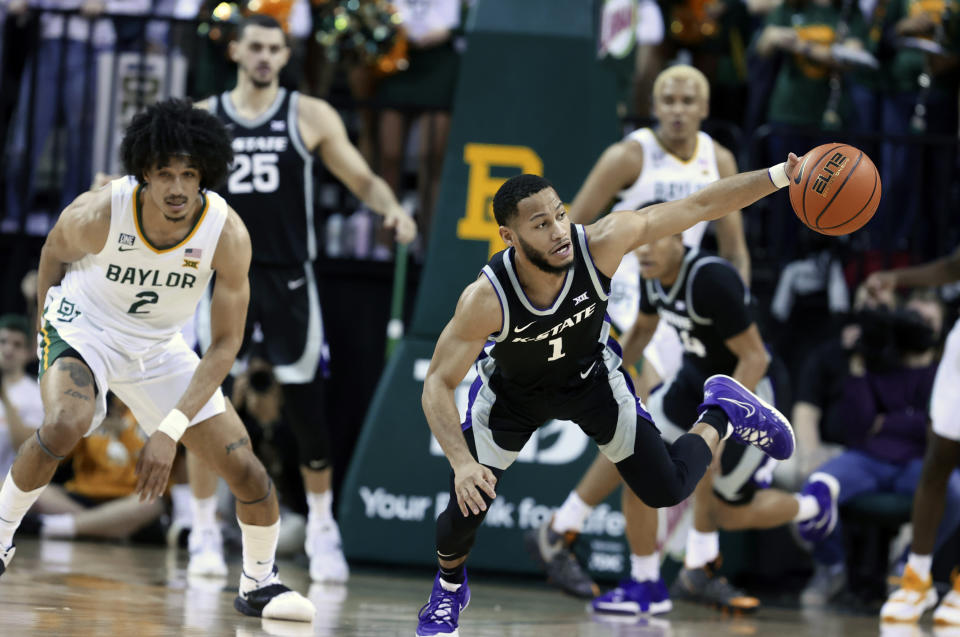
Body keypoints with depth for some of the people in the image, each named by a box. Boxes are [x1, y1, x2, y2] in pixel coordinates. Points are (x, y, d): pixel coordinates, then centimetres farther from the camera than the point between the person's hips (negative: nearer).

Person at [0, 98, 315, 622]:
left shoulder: (228, 235, -26)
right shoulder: (97, 215, -29)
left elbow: (226, 343, -19)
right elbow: (53, 255, -3)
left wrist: (172, 429, -25)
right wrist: (46, 327, 8)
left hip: (158, 349, 3)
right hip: (85, 329, -3)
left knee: (247, 471, -3)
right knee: (66, 425, -35)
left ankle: (258, 584, 23)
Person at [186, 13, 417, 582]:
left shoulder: (311, 117, 2)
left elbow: (363, 180, 3)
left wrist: (392, 209, -17)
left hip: (289, 279, 0)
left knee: (308, 411, 2)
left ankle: (322, 531, 18)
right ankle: (205, 534, 5)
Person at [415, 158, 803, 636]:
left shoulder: (599, 243, -36)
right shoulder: (486, 298, -39)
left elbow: (700, 206, -30)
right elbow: (437, 385, -32)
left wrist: (781, 176, -38)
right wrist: (462, 463, -46)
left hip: (591, 378, 1)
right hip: (513, 392, -1)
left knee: (667, 490, 1)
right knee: (465, 511, -7)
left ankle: (721, 416, 33)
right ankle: (449, 586, 30)